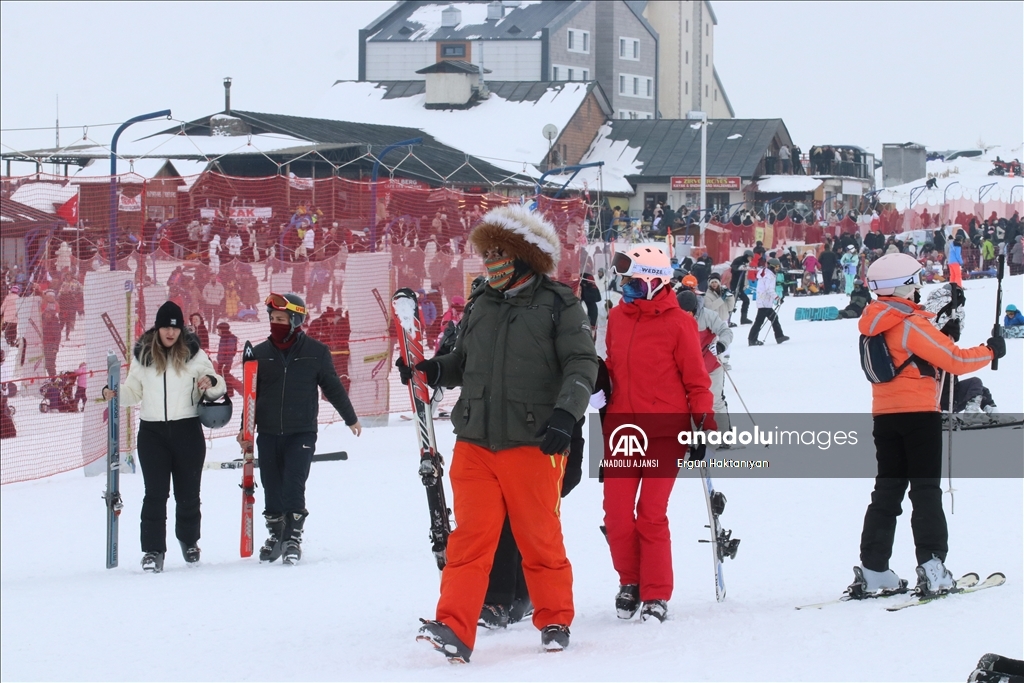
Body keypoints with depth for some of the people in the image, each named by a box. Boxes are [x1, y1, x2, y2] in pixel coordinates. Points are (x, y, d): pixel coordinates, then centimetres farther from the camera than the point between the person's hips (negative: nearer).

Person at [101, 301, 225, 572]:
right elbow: (133, 392, 13)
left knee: (188, 491, 10)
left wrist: (211, 382, -18)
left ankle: (189, 540, 32)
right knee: (155, 493, -3)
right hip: (152, 432, 0)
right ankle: (153, 550, -1)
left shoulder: (193, 353, 0)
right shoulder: (143, 355, 4)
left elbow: (216, 387, 4)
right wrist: (114, 393, -7)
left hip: (188, 430, 0)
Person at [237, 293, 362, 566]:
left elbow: (333, 387, 11)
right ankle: (275, 535, 21)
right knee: (272, 488, 6)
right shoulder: (260, 353, 6)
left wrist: (351, 419, 19)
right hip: (268, 433, 3)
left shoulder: (316, 352, 0)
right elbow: (252, 394, 14)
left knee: (294, 486, -11)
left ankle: (294, 537, -2)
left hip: (301, 433, -3)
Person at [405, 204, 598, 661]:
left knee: (540, 538, 5)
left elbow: (581, 364, -5)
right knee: (469, 537, -5)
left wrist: (565, 413, -19)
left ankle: (555, 620, 20)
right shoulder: (480, 306, 16)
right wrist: (430, 371, 4)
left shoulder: (558, 305, 0)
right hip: (474, 443, 4)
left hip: (533, 444, -4)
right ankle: (454, 630, -11)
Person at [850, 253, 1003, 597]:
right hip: (919, 413, -7)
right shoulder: (912, 325, -16)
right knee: (926, 489, -3)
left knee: (887, 489, 10)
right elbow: (955, 360, -14)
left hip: (884, 415, 7)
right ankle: (932, 567, -9)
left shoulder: (875, 324, 7)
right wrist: (990, 351, 1)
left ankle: (873, 571, 7)